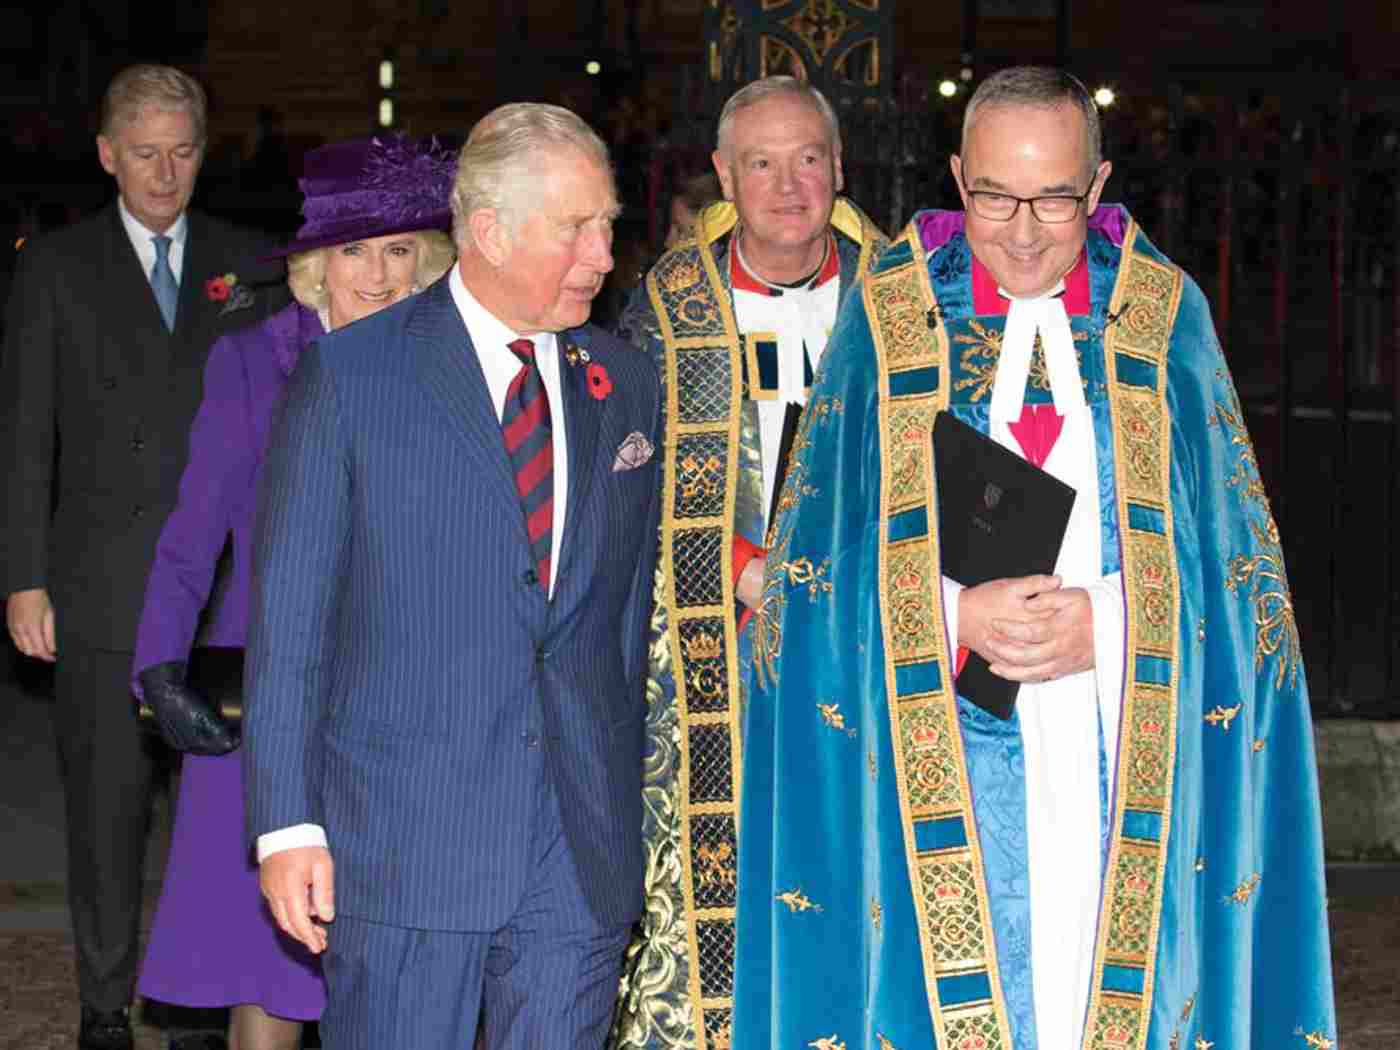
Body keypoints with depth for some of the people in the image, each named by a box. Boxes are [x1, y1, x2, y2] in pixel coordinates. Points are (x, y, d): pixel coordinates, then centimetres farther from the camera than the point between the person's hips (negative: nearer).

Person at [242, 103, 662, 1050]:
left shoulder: (627, 385, 9)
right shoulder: (349, 376, -3)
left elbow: (640, 606, 14)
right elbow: (288, 612, -3)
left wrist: (635, 812, 12)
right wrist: (288, 824, -7)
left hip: (587, 853, 3)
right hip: (403, 841, -3)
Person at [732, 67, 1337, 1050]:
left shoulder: (1164, 316, 5)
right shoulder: (887, 318, 3)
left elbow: (1229, 560, 3)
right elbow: (824, 560, 0)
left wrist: (1110, 621, -14)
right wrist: (957, 618, -16)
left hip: (1128, 765, 1)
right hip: (942, 770, -1)